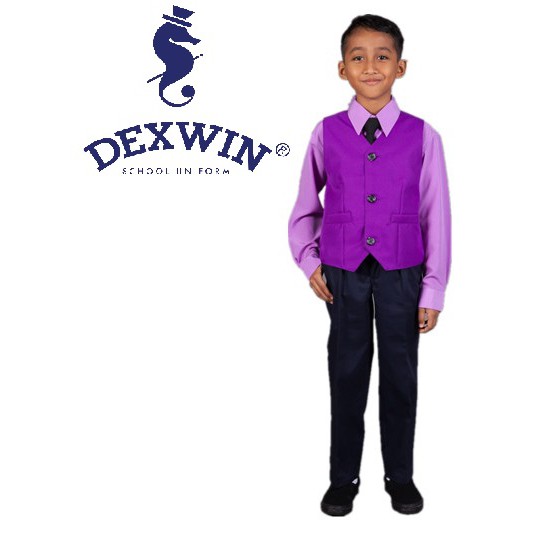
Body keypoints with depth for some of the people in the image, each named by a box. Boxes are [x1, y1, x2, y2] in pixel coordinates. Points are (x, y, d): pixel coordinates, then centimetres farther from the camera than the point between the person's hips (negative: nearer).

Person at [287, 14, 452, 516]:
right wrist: (309, 261, 3)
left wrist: (433, 290, -2)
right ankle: (343, 478, 25)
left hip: (400, 272, 0)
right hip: (343, 273, 1)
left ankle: (400, 476, 28)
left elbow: (436, 215, -2)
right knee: (347, 373, 10)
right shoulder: (327, 133, -2)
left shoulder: (422, 136, -5)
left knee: (400, 372, 10)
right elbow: (305, 206, 10)